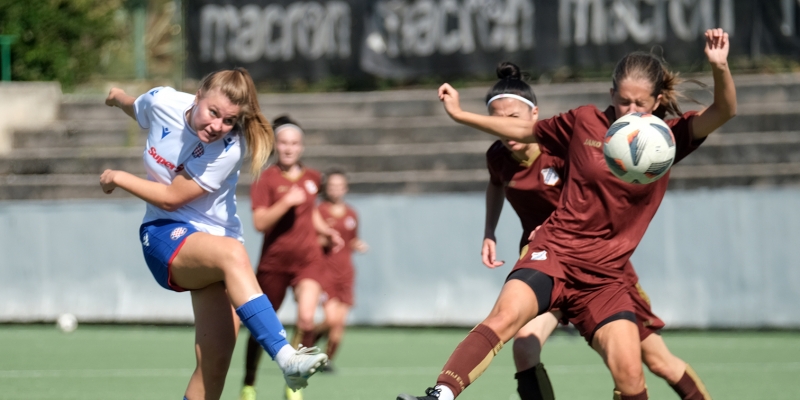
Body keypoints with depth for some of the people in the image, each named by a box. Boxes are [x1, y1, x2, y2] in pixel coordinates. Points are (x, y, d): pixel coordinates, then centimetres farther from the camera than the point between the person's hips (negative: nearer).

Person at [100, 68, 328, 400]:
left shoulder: (228, 149, -18)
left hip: (213, 241, 1)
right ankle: (285, 357, -50)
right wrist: (119, 98, 39)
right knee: (232, 253, -36)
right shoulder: (163, 102, -10)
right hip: (165, 236, -1)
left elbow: (172, 197, -12)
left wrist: (118, 179, -2)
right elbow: (138, 109, 18)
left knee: (216, 358, -15)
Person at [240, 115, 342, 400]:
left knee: (306, 320, -19)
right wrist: (287, 201, -26)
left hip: (308, 259, 2)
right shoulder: (266, 180, -7)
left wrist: (326, 231, 12)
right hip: (274, 260, -2)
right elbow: (260, 223, -18)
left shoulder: (311, 178, 8)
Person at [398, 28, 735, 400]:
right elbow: (524, 130, 18)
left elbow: (723, 113, -12)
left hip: (604, 278, 1)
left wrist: (720, 68, -32)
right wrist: (460, 115, 17)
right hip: (554, 254, -1)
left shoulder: (669, 138, 3)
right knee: (505, 317, -29)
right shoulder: (583, 122, 3)